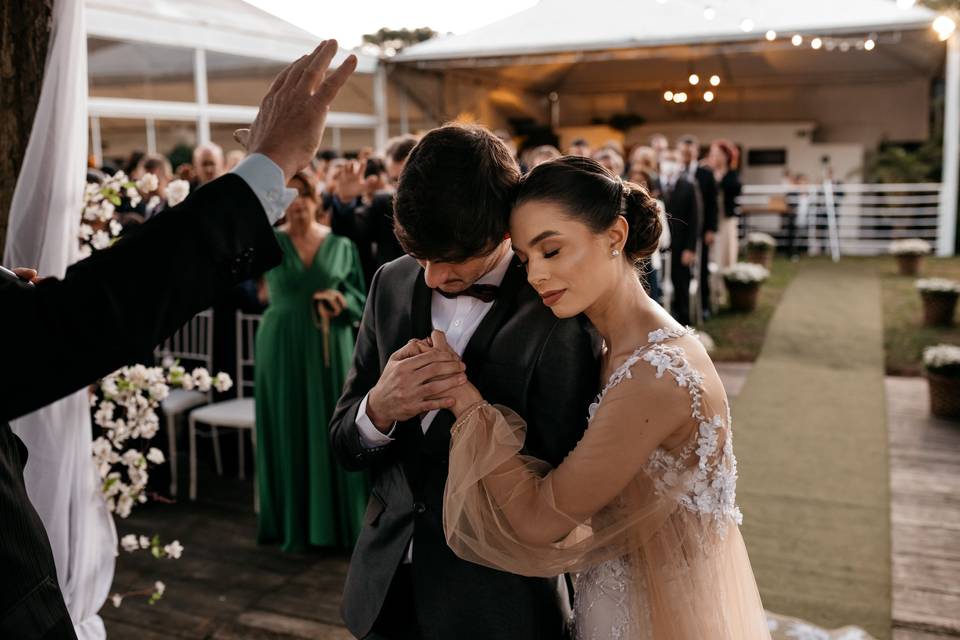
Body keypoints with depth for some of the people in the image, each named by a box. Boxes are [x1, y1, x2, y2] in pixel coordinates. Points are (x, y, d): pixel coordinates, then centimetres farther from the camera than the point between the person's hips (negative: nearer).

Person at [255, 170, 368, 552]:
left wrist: (342, 300, -14)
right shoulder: (269, 243, 3)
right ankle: (293, 525, 16)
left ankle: (339, 521, 17)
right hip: (282, 348, -1)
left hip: (330, 349, 1)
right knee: (288, 432, 4)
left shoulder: (341, 245, 5)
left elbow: (363, 299, 6)